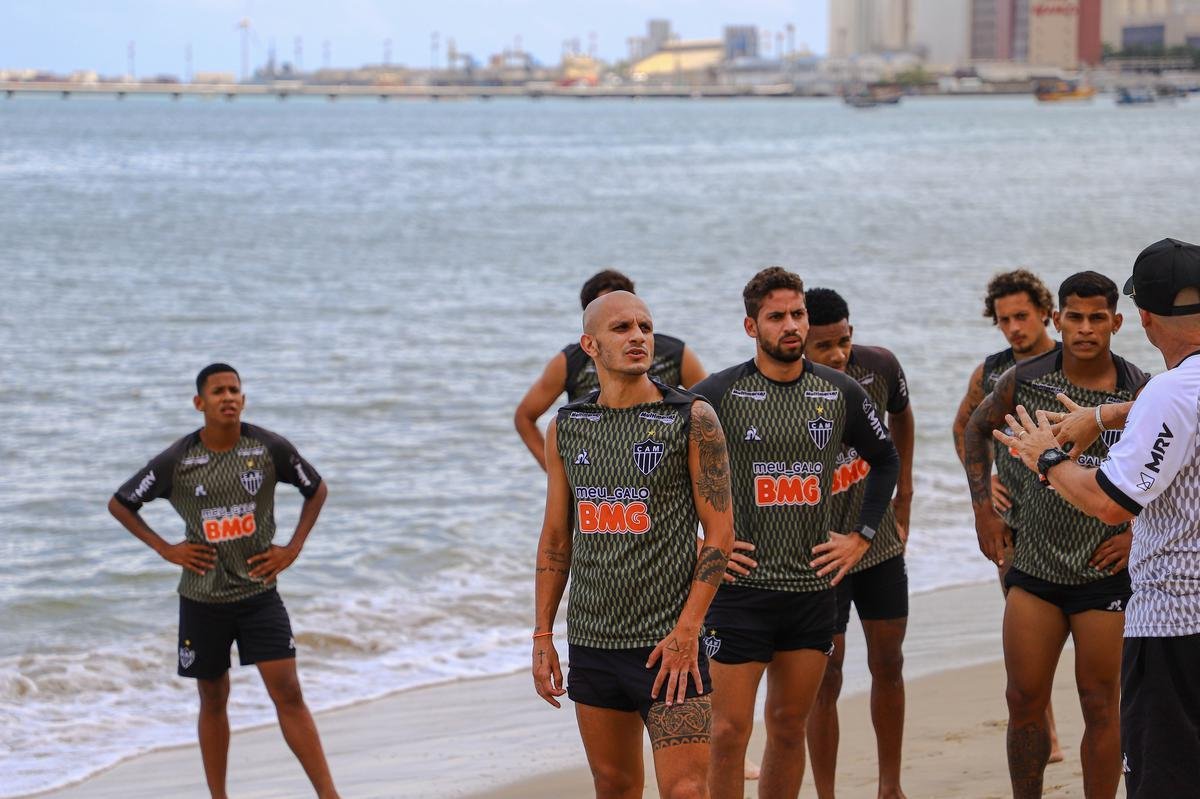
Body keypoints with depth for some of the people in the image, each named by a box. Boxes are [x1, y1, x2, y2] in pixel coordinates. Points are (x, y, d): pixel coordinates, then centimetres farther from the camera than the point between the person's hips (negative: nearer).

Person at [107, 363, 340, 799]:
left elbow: (317, 490, 9)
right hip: (203, 598, 0)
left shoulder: (270, 448, -7)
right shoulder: (176, 461, -9)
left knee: (288, 694, -7)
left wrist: (293, 548, 0)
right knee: (213, 700, 11)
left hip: (259, 592, 0)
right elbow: (119, 504, 4)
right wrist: (165, 549, -5)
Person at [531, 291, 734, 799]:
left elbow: (720, 533, -6)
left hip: (667, 642, -4)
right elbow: (555, 538, 13)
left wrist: (687, 630, -14)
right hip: (591, 641, 4)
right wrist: (542, 636, 8)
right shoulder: (566, 427, 8)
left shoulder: (692, 420, -5)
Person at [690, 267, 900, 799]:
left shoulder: (841, 394, 6)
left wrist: (861, 537, 12)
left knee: (789, 727, 10)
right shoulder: (717, 395, -6)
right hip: (739, 588, -4)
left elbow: (885, 460, 22)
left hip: (813, 589, 4)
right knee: (730, 730, -5)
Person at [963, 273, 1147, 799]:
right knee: (1024, 702, 6)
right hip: (1034, 564, 3)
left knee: (1100, 709, 3)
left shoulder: (1141, 394, -9)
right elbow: (978, 429, 17)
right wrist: (983, 510, 10)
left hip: (1105, 572, -3)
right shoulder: (1024, 381, -2)